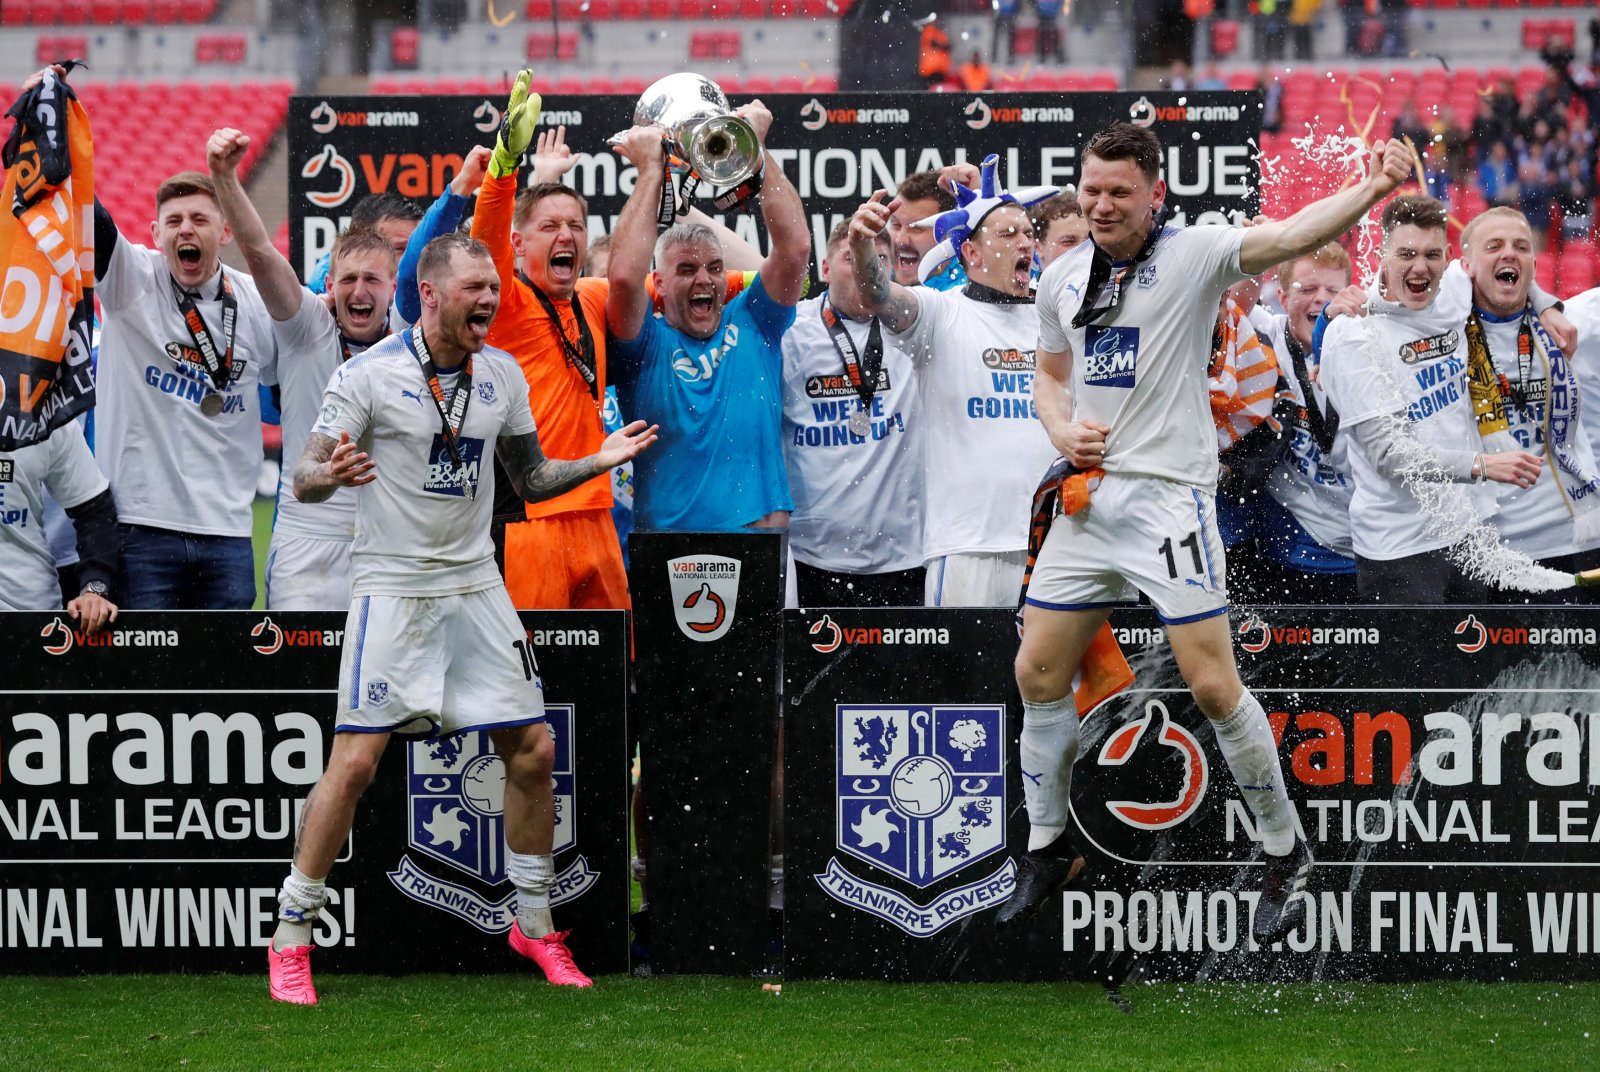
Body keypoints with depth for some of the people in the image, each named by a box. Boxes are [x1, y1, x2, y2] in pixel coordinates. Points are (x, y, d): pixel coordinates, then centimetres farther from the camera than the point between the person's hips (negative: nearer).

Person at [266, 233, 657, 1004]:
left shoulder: (502, 375, 6)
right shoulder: (369, 374, -10)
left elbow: (530, 480, 17)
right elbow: (304, 481, -9)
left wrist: (598, 461, 0)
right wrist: (328, 474, -32)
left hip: (476, 588, 5)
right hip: (392, 588, -5)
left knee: (532, 751, 3)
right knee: (356, 761, -12)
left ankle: (533, 925, 20)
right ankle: (290, 938, 0)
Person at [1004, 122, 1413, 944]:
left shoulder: (1192, 255, -8)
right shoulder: (1062, 278, 10)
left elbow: (1289, 235, -23)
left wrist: (1371, 189, -41)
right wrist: (1064, 431, 1)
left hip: (1168, 496, -6)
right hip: (1087, 497, 6)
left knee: (1212, 685, -9)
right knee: (1038, 673, 7)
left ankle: (1284, 851, 8)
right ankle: (1048, 849, 25)